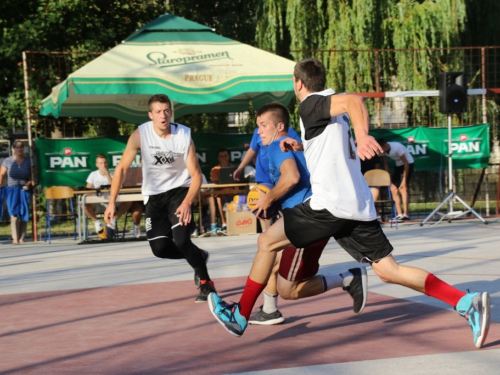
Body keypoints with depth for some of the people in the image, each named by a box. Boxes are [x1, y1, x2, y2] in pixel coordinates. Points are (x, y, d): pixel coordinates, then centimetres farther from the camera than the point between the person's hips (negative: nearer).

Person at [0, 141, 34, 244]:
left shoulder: (28, 162, 6)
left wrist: (31, 183, -12)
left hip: (24, 190, 1)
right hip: (12, 190, -1)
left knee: (24, 214, -2)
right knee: (14, 213, -10)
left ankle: (21, 238, 4)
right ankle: (15, 238, -11)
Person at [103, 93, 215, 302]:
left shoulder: (184, 136, -17)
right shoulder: (141, 134, -15)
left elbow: (196, 175, -14)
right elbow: (122, 168, -10)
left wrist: (187, 203, -29)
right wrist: (112, 203, -17)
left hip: (179, 191, -2)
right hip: (154, 195, 2)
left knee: (182, 240, -21)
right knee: (160, 248, -8)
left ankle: (206, 284, 1)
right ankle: (199, 257, 22)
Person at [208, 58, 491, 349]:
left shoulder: (311, 104, -4)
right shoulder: (332, 107, 22)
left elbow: (354, 100, -24)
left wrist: (362, 136, -39)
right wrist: (302, 147, 29)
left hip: (330, 203, -8)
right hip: (359, 205, 8)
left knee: (268, 242, 6)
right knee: (389, 271, 3)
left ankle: (240, 316, 12)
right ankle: (467, 303, -10)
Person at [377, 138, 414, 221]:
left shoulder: (397, 147, -32)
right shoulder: (383, 150, -14)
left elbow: (406, 163, -26)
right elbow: (385, 164, 0)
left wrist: (404, 180, -26)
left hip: (408, 163, -7)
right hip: (398, 165, 7)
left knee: (403, 188, -20)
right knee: (393, 189, -4)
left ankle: (405, 214, -23)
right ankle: (399, 214, -1)